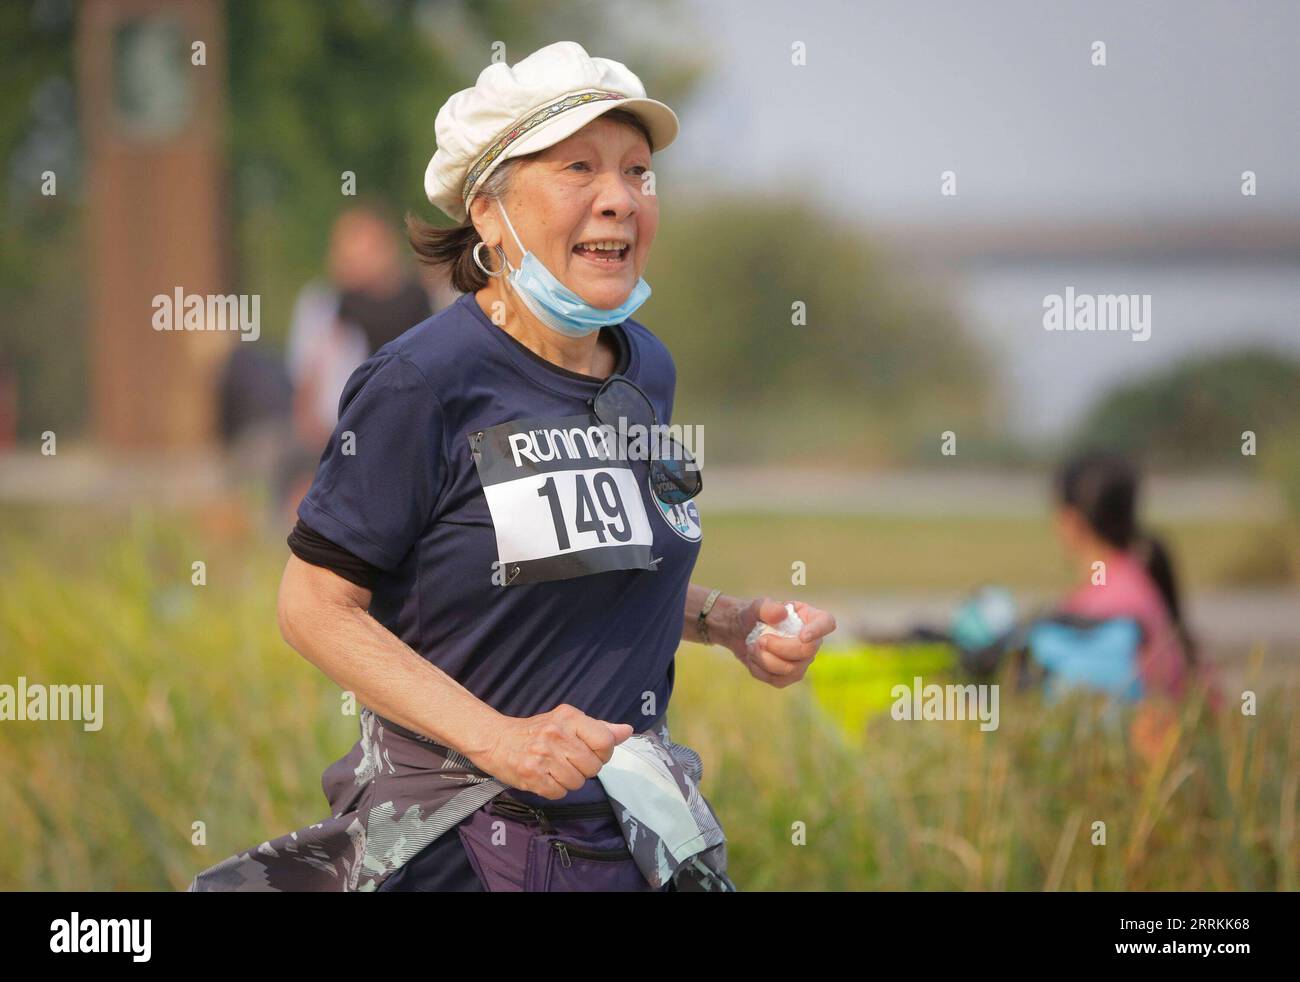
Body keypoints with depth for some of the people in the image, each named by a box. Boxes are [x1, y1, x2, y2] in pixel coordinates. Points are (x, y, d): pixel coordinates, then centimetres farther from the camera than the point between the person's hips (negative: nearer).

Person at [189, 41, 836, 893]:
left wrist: (729, 622, 2)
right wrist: (496, 738, -24)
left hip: (634, 828, 6)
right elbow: (316, 606, -15)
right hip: (459, 842, -6)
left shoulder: (646, 368, 5)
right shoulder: (423, 382, -16)